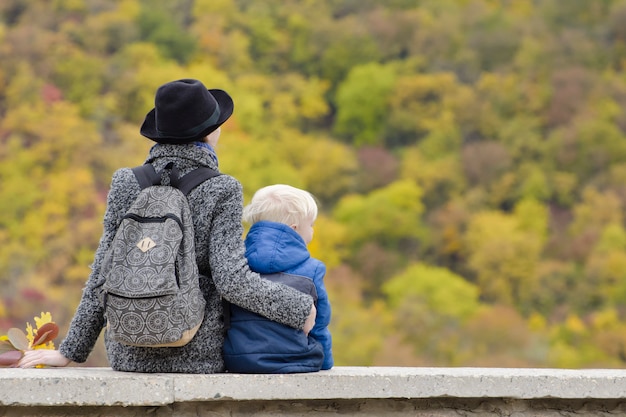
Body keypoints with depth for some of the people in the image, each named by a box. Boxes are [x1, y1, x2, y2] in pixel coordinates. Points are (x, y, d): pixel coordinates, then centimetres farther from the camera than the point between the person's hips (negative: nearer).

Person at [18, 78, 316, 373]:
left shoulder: (126, 185, 0)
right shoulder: (221, 191, -9)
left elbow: (103, 276, 1)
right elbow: (232, 280, -16)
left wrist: (70, 350, 8)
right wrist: (300, 310, -3)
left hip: (130, 355, 3)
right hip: (198, 352, -3)